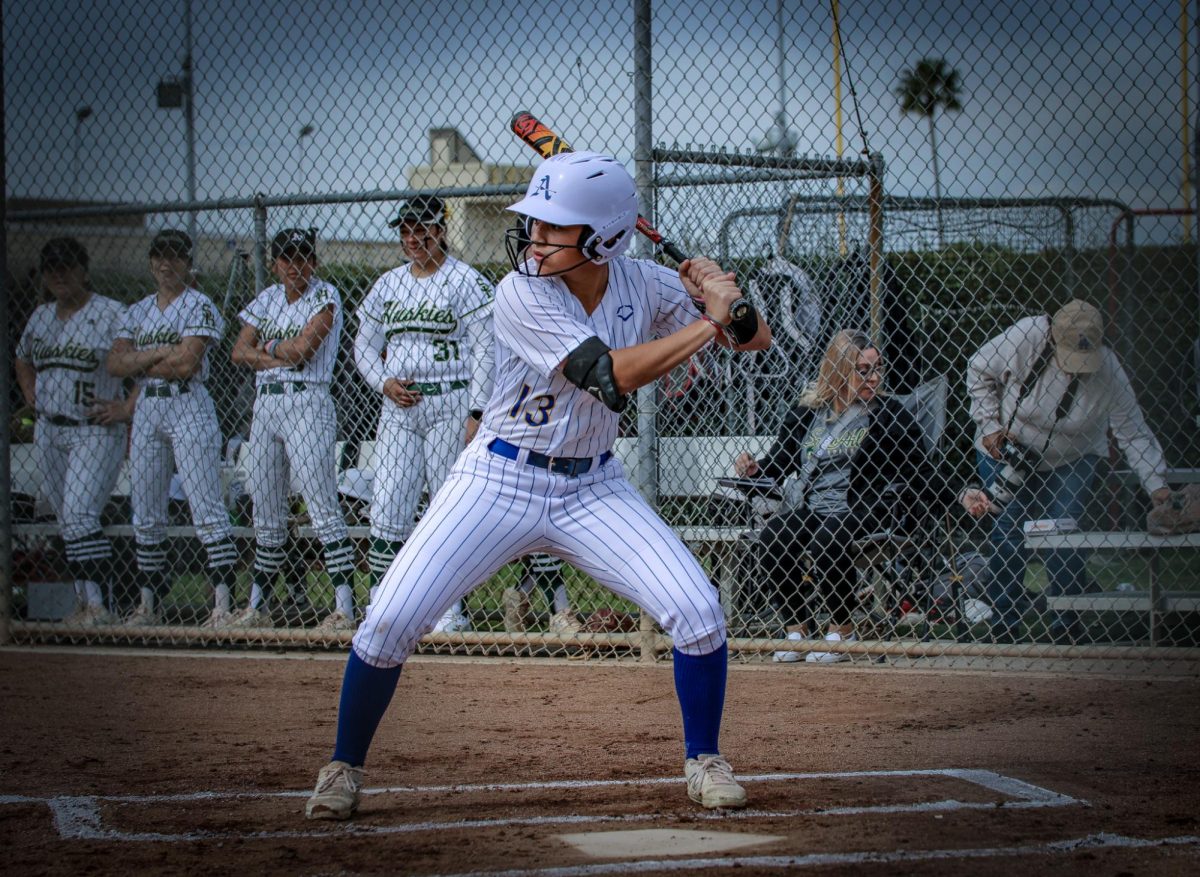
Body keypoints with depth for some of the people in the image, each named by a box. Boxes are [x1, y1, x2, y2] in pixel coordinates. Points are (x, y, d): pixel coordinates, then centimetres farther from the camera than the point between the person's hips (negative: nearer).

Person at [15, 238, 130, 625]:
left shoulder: (111, 314, -8)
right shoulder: (40, 317, 13)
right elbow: (23, 359, 32)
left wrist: (128, 408, -14)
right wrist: (30, 394, 16)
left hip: (96, 430, -7)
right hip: (49, 430, 7)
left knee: (79, 514, -19)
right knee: (66, 519, 8)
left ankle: (98, 603, -22)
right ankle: (84, 600, 15)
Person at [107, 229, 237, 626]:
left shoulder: (199, 306, -2)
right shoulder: (138, 311, 16)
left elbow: (186, 363, -14)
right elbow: (115, 363, 4)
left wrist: (139, 363, -1)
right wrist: (161, 354, -9)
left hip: (188, 406, -6)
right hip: (146, 410, 6)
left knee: (206, 505, -12)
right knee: (145, 512, 6)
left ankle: (224, 599, -15)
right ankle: (149, 603, 12)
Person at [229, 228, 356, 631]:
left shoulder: (324, 296, -3)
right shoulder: (267, 299, 15)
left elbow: (302, 348, -15)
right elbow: (239, 352, 8)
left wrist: (268, 348, 3)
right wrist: (280, 356, -8)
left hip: (307, 404, -7)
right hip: (264, 405, 7)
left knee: (323, 509, -12)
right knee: (266, 514, 11)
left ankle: (344, 608, -15)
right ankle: (258, 607, 19)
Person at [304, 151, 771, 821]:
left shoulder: (643, 284, -6)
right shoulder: (523, 295, -20)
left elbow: (759, 338, 0)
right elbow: (612, 375, -29)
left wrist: (731, 307, -21)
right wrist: (709, 322, -25)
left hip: (593, 489, 3)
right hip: (500, 482, -3)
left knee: (699, 613, -11)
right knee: (390, 621, -13)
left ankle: (704, 763, 12)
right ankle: (345, 767, 10)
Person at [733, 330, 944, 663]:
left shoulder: (889, 414, 5)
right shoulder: (808, 411, 12)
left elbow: (920, 473, 4)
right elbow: (781, 459, 19)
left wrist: (960, 498, -11)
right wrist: (754, 469, -2)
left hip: (862, 508, -3)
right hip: (808, 507, 3)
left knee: (827, 538, -35)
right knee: (772, 538, -27)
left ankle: (842, 630, -15)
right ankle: (796, 629, -12)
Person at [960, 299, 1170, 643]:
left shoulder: (1109, 373, -23)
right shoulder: (1024, 338, -26)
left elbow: (1135, 434, -16)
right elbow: (979, 370, -9)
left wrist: (1157, 486, -25)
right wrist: (990, 426, -15)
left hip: (1070, 462, 0)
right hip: (1007, 453, 0)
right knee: (1006, 537, -6)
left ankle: (1067, 628, 5)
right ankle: (1003, 629, 6)